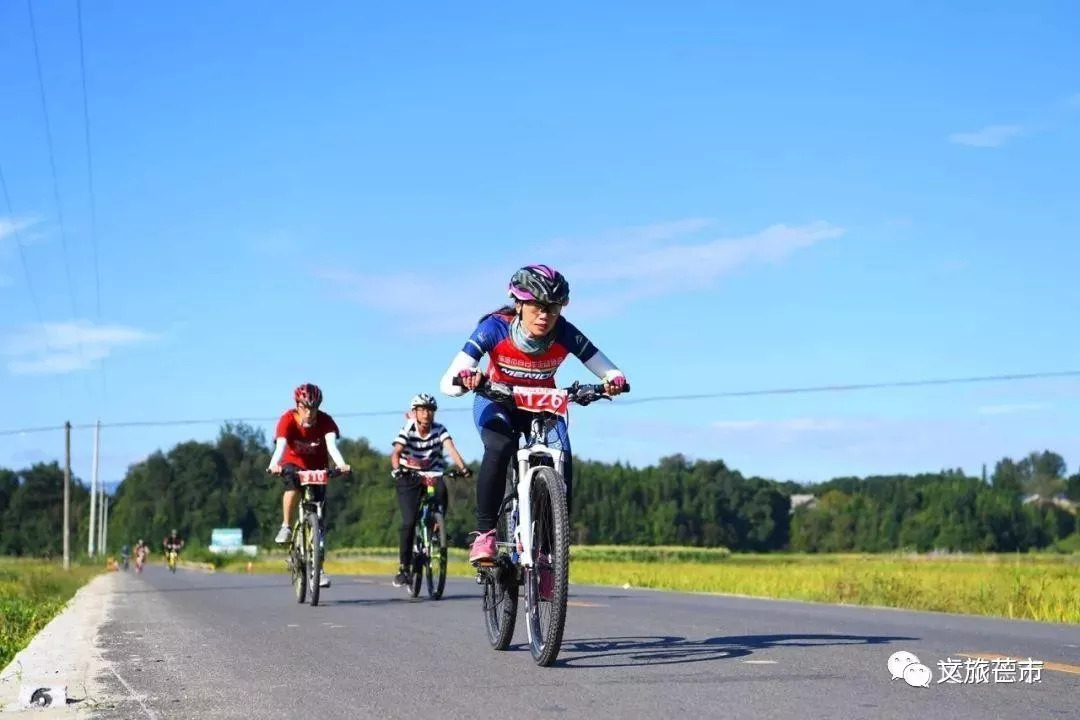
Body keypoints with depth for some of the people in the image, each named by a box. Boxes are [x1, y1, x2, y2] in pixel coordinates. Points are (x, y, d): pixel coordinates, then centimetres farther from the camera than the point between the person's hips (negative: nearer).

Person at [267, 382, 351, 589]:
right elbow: (281, 445, -38)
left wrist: (341, 464, -55)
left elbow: (331, 445, -34)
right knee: (293, 485, -38)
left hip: (317, 467, 1)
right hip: (293, 463, -1)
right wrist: (274, 465, -58)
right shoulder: (287, 419, -24)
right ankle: (286, 527, -18)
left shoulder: (325, 421, -21)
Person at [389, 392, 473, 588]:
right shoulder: (407, 431, -13)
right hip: (409, 478, -2)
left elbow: (451, 449, -25)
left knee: (442, 492, -34)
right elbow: (396, 452, -28)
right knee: (409, 521, -14)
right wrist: (396, 469, -50)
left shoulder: (439, 430, -10)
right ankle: (403, 567, -6)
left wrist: (463, 467, -43)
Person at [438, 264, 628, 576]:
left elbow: (611, 373, -20)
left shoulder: (565, 334, -24)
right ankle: (484, 534, -22)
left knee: (562, 462, -23)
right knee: (499, 449, -34)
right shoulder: (495, 328, -28)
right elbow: (447, 383, -32)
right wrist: (465, 379, -55)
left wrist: (614, 381, -44)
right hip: (497, 402, -2)